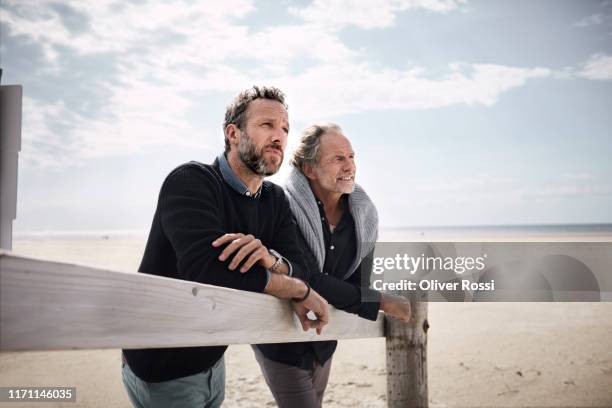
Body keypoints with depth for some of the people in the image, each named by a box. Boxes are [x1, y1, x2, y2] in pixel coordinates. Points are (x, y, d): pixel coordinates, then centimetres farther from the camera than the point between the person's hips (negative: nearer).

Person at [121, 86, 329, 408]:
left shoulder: (276, 200, 0)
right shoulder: (190, 181, -22)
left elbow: (299, 273, -8)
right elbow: (208, 271, -35)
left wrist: (271, 259, -32)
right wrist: (300, 292, -22)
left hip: (212, 360, 7)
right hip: (162, 366, -7)